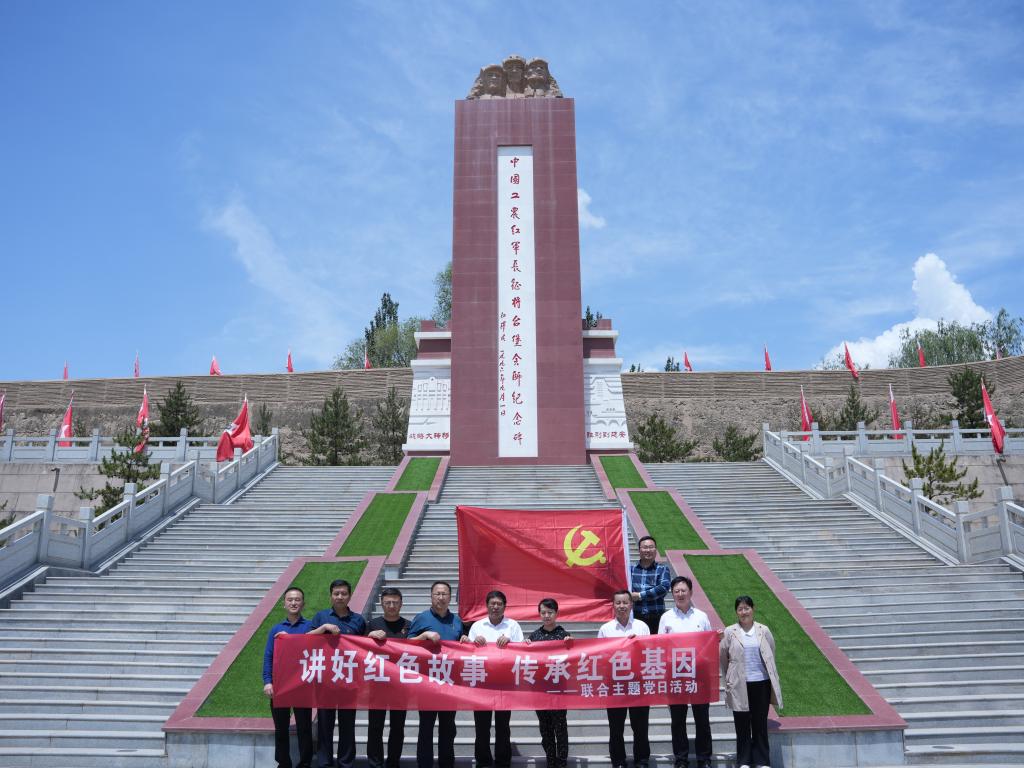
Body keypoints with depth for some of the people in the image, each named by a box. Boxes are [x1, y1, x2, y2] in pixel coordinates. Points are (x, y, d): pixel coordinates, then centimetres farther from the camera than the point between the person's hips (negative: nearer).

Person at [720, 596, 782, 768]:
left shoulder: (764, 631, 2)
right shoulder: (729, 632, -2)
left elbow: (771, 656, 10)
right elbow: (722, 659, 3)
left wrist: (772, 679, 11)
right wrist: (728, 682, 6)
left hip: (761, 683, 1)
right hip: (739, 685, -1)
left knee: (761, 723, 9)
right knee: (742, 724, 7)